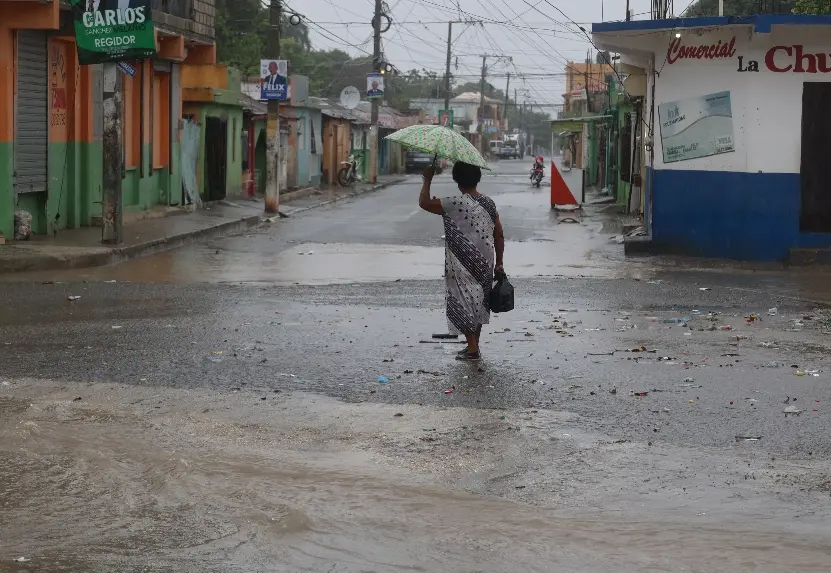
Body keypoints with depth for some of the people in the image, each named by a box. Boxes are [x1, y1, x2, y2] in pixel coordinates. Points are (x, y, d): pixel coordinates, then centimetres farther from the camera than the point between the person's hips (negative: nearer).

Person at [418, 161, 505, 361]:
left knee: (464, 304, 4)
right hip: (484, 264, 6)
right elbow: (499, 236, 5)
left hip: (463, 266, -6)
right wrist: (499, 263, 13)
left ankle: (472, 349, 5)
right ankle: (474, 344, 27)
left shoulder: (455, 204, -18)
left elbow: (424, 203, -15)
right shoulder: (489, 203, 1)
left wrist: (428, 179, -3)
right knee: (479, 303, 17)